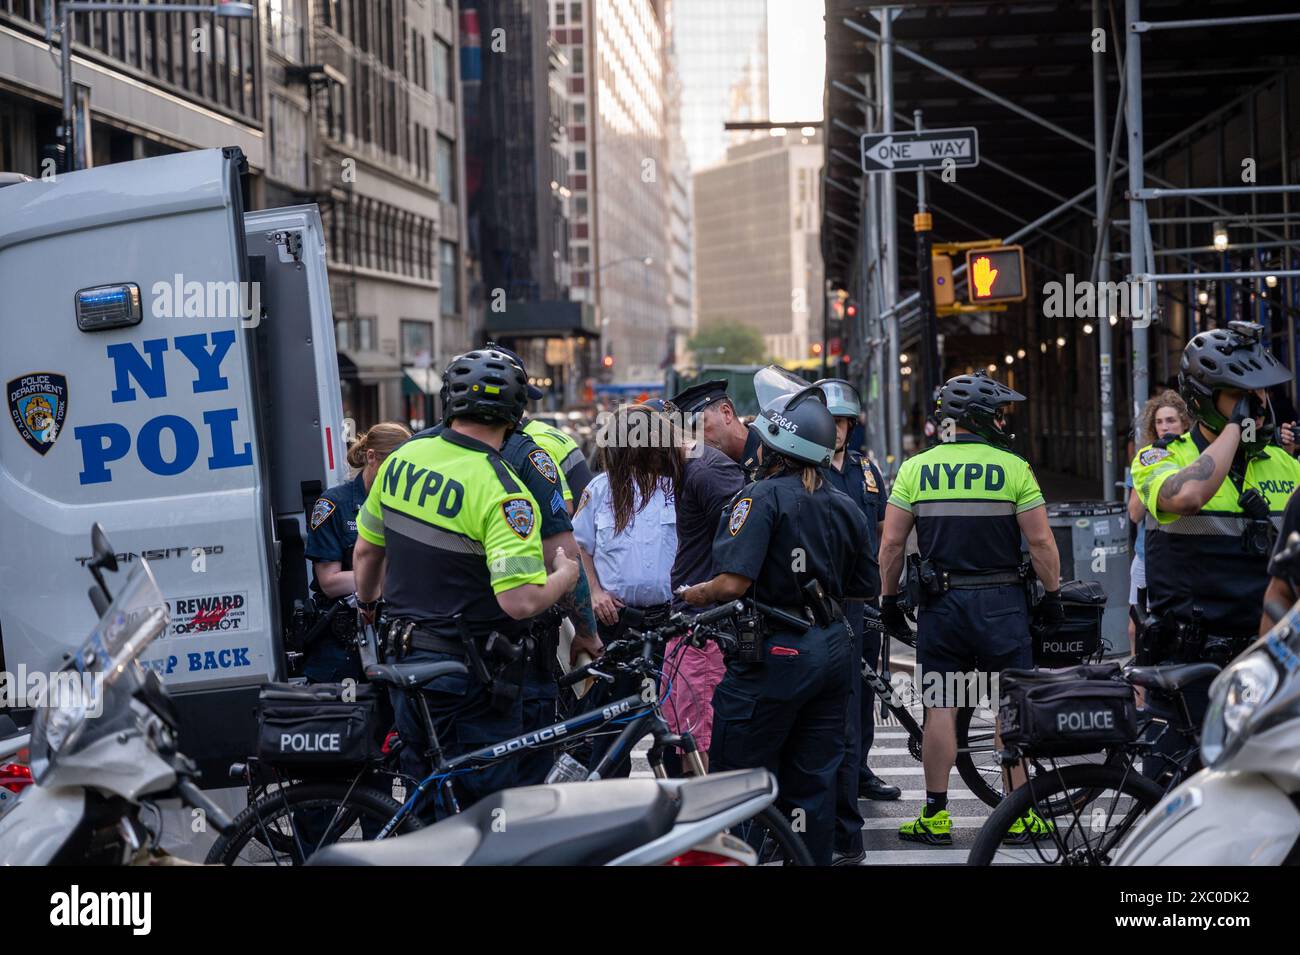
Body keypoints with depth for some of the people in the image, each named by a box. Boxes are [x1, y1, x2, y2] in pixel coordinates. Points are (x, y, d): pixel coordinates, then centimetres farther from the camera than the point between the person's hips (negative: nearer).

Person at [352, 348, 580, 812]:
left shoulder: (403, 458, 0)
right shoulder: (503, 493, -22)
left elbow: (366, 550, 12)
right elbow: (520, 601, -28)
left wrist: (366, 605, 32)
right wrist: (565, 575, -7)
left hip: (406, 658, 7)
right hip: (472, 675, -7)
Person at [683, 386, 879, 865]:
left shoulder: (761, 497, -13)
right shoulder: (845, 506, 9)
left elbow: (733, 582, -23)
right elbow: (866, 588, 16)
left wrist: (695, 594, -5)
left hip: (776, 654, -7)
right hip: (833, 651, 7)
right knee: (813, 782, 12)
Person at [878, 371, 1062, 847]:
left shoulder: (915, 468, 1)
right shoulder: (1013, 467, -5)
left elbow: (891, 544, 1)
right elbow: (1041, 543, -5)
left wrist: (889, 600, 11)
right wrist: (1053, 596, 6)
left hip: (940, 605, 2)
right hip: (1001, 601, -2)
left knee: (940, 709, 6)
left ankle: (935, 815, 8)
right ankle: (1020, 814, 9)